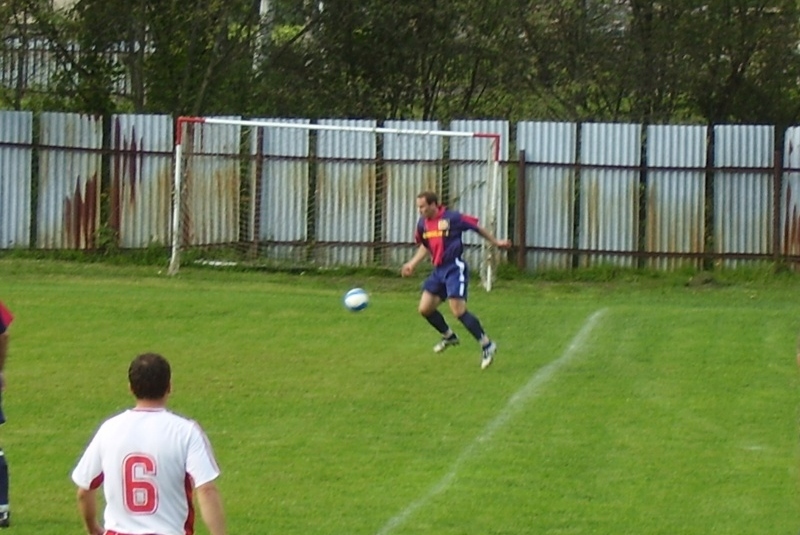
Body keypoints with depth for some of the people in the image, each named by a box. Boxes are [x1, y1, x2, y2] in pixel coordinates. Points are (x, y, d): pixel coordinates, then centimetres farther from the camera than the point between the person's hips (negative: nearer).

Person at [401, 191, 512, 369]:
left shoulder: (451, 218, -15)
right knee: (425, 309, 6)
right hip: (438, 270, 8)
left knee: (458, 311, -16)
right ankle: (449, 336, 31)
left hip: (454, 269, -8)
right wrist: (412, 264, 18)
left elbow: (476, 227, -2)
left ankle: (487, 345, -5)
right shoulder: (423, 224, 6)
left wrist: (496, 242, 4)